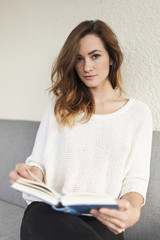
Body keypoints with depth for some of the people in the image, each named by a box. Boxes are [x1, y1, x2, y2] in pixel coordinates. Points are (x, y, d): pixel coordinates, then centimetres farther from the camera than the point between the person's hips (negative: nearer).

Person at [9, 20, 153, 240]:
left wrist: (133, 211, -19)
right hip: (49, 211, 0)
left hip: (101, 220, 1)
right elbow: (40, 161, 9)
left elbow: (136, 179, 3)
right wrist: (33, 174, -15)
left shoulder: (138, 112, 7)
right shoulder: (60, 106, 11)